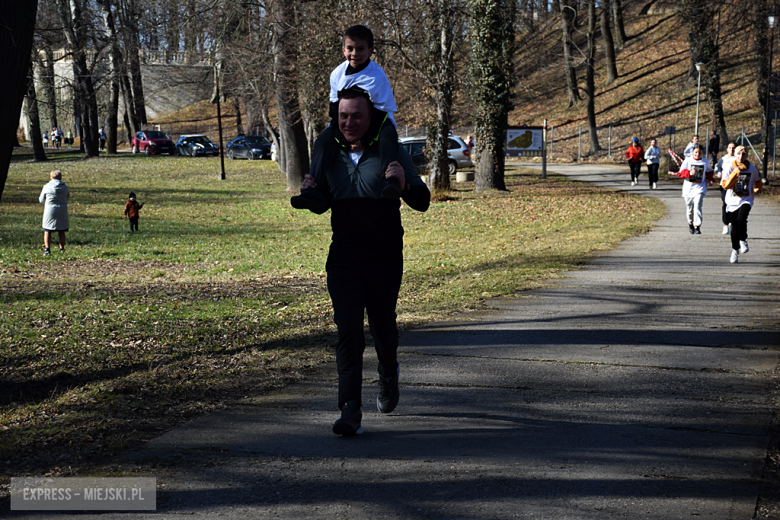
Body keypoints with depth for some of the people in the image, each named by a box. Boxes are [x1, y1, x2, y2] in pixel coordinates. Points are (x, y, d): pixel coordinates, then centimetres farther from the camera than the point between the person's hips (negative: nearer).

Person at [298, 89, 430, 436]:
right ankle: (350, 412, -15)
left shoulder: (390, 153, -2)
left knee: (382, 326, 12)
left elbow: (422, 203, -7)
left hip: (384, 258, -2)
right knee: (347, 331, -9)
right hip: (343, 257, 2)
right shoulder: (330, 156, 9)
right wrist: (310, 192, -1)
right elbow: (322, 206, 22)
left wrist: (404, 184, -29)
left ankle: (388, 374, 46)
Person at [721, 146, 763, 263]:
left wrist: (757, 189, 0)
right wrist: (735, 173, -17)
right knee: (735, 226, 1)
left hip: (746, 200, 0)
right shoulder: (729, 168, -1)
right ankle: (735, 250, 19)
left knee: (741, 219, -26)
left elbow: (758, 182, 21)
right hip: (732, 201, 0)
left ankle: (743, 241, -1)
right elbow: (725, 185, -10)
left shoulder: (752, 169, 4)